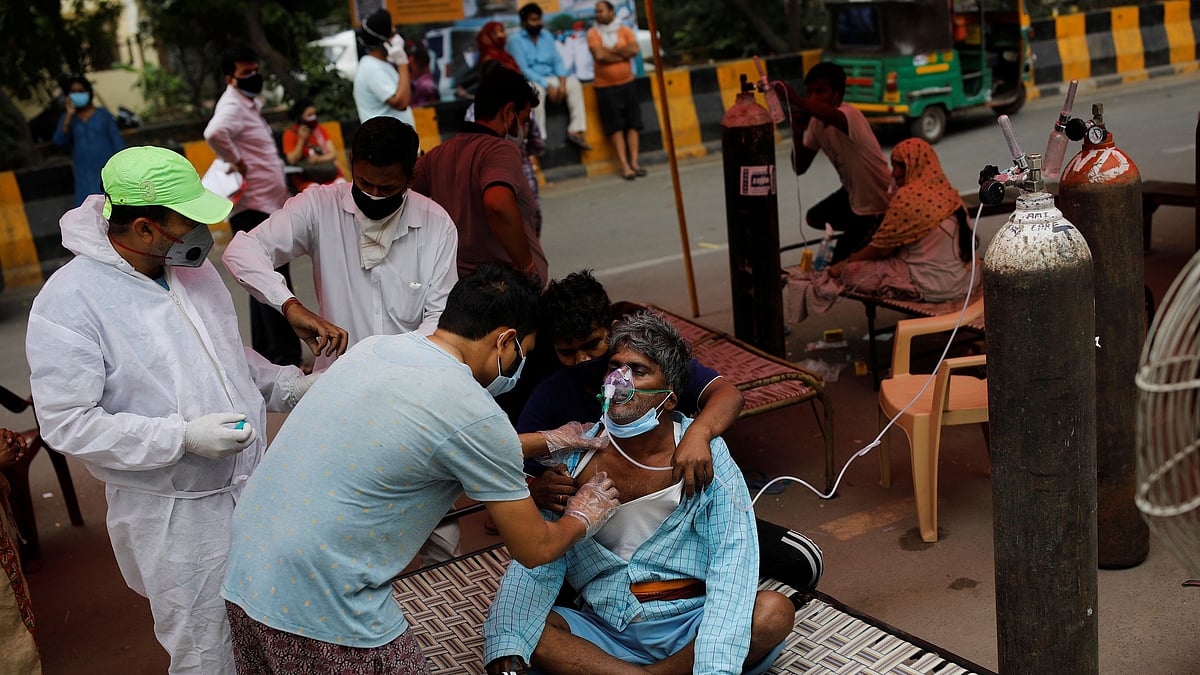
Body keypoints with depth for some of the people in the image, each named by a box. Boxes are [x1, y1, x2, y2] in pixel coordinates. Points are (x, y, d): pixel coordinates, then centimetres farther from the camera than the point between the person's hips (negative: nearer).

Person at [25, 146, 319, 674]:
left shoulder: (191, 265, 4)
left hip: (253, 486, 7)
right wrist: (183, 437, -26)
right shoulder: (68, 302, -19)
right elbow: (66, 425, -20)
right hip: (175, 514, -6)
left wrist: (291, 386, 2)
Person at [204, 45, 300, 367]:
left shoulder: (251, 104, 18)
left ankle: (265, 354, 24)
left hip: (267, 207, 10)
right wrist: (237, 163, -23)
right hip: (252, 208, -10)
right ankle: (286, 358, -6)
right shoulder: (232, 106, -14)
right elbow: (214, 132, -36)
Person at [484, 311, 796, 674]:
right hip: (604, 635, 2)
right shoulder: (573, 456, 1)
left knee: (774, 613, -27)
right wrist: (505, 646, -24)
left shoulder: (703, 454, -5)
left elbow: (733, 557, -15)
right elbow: (538, 562, -5)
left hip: (689, 630, -1)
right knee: (511, 625, -22)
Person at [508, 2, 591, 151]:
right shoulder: (515, 41, -5)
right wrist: (548, 86, -21)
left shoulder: (548, 37, 14)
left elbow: (557, 61, 9)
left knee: (574, 83, -19)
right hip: (528, 81, -6)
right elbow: (523, 69, -14)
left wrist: (562, 81, -13)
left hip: (550, 78, 6)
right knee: (537, 90, -39)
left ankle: (575, 131, -21)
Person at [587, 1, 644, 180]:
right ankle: (624, 165, -2)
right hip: (605, 86, -2)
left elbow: (634, 49, -12)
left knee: (633, 123, 1)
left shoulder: (625, 30, 4)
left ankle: (634, 162, 5)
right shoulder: (593, 33, -2)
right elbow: (599, 55, -17)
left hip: (627, 83, 2)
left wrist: (610, 50, -12)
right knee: (616, 126, -3)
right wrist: (623, 53, -9)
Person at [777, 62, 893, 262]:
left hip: (877, 205, -9)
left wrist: (795, 99, -71)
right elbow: (800, 168, -4)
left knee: (841, 259, -6)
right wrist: (797, 134, -21)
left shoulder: (850, 115, -30)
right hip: (852, 195, 9)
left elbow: (834, 117, -58)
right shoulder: (816, 121, -5)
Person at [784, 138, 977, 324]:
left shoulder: (909, 197, -16)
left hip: (932, 286, -9)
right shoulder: (947, 191, 10)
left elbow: (880, 248, -9)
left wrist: (843, 264, 7)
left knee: (851, 271, -4)